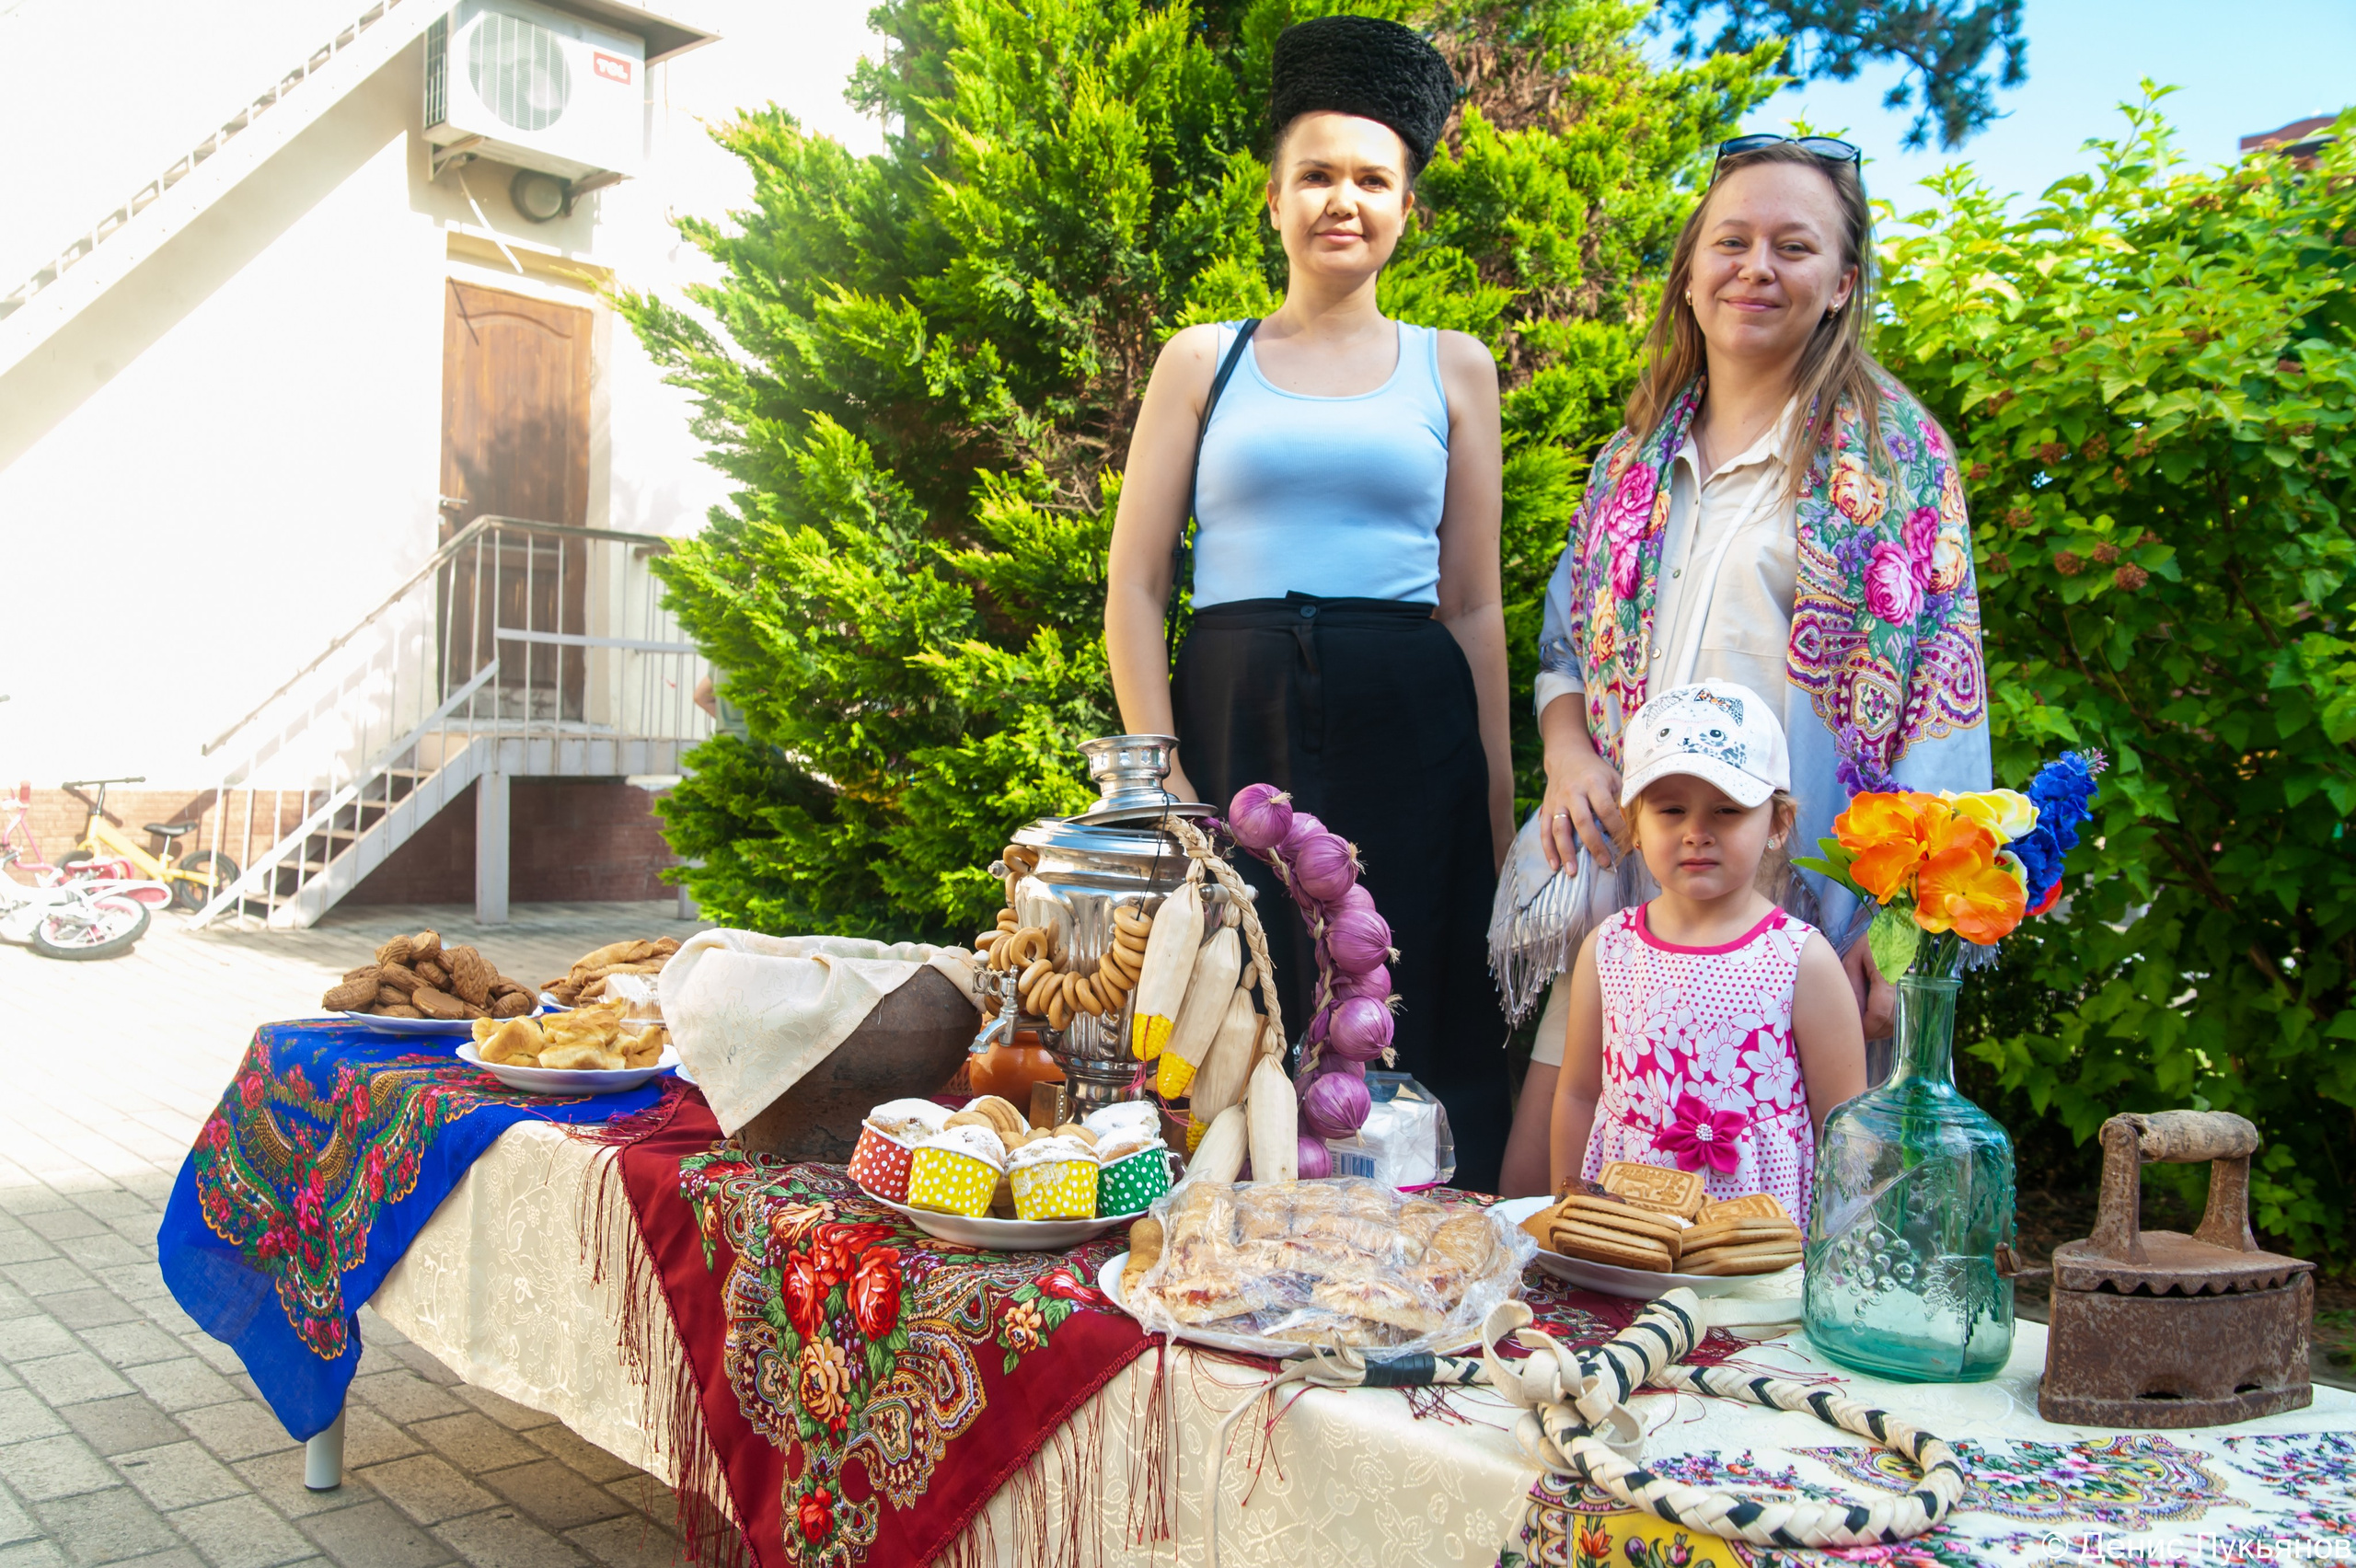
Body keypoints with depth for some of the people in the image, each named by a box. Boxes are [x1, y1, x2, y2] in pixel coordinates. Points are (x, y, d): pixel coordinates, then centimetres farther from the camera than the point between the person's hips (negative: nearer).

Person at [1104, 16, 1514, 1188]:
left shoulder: (1453, 370, 13)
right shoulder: (1203, 362, 10)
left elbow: (1474, 606, 11)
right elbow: (1134, 588, 5)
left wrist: (1498, 812, 5)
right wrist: (1163, 776, -7)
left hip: (1408, 738, 1)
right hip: (1235, 721, 0)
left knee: (1409, 1032, 2)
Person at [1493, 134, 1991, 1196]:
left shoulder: (1892, 453, 1)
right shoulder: (1637, 460, 15)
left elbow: (1935, 697, -5)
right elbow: (1566, 649, 21)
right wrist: (1567, 752, -1)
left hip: (1801, 906, -4)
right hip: (1624, 880, 4)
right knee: (1529, 1194, 4)